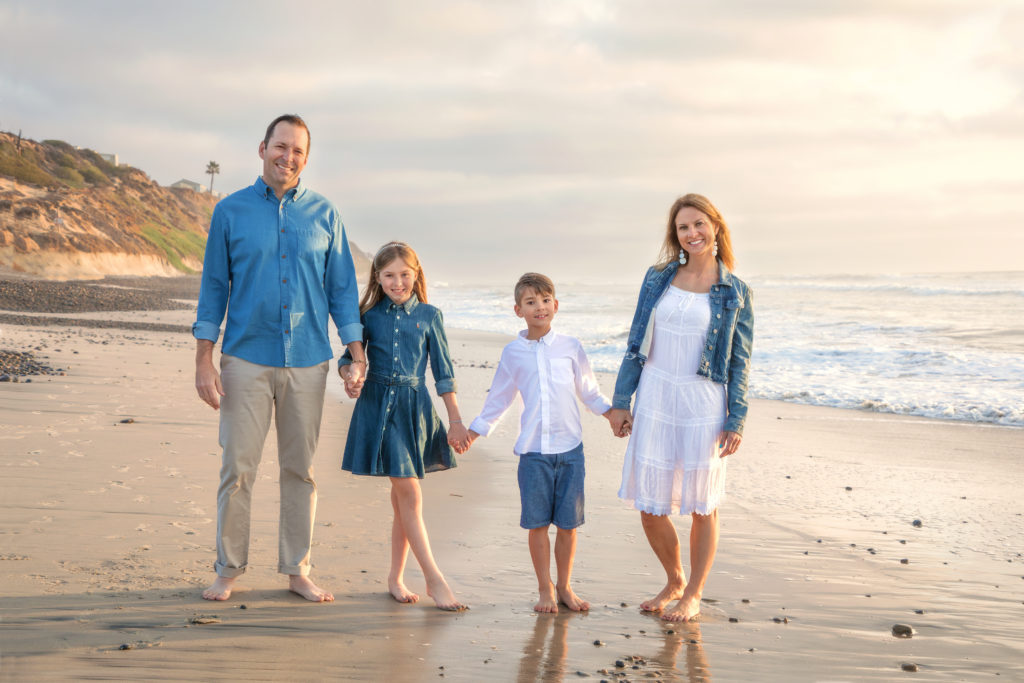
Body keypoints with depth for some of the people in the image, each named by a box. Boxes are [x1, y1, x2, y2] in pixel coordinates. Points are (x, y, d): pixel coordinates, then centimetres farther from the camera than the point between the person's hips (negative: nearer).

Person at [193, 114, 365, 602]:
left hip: (307, 361, 2)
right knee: (237, 467, -1)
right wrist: (204, 361, -1)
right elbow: (213, 287, 5)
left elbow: (342, 288, 10)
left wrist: (357, 356, 3)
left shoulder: (324, 215, 7)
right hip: (247, 359, -1)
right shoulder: (231, 211, 4)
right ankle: (228, 570, 11)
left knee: (300, 469, 7)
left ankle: (297, 570, 17)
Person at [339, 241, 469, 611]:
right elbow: (349, 357, 9)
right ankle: (434, 578, -2)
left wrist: (455, 420, 5)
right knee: (409, 492, -6)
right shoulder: (369, 315, 4)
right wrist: (350, 376, -15)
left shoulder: (428, 315, 5)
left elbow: (443, 371, 7)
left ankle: (396, 578, 18)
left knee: (402, 497, 7)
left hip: (414, 406, 1)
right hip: (378, 404, -1)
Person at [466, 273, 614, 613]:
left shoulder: (570, 347, 4)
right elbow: (497, 400, 15)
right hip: (533, 449, 0)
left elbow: (589, 392, 15)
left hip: (570, 447, 0)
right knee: (537, 523, 3)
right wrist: (471, 434, 15)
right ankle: (545, 589, 17)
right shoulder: (513, 352, 5)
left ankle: (564, 587, 20)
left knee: (568, 523, 5)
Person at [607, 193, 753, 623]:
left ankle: (693, 595, 23)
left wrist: (736, 421, -5)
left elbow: (740, 362, 0)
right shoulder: (658, 279, 6)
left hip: (703, 405, -2)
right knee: (650, 507, 5)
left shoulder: (735, 293, -1)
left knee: (702, 505, 6)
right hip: (655, 402, 3)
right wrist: (620, 401, 5)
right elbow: (636, 344, 9)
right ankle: (674, 581, 30)